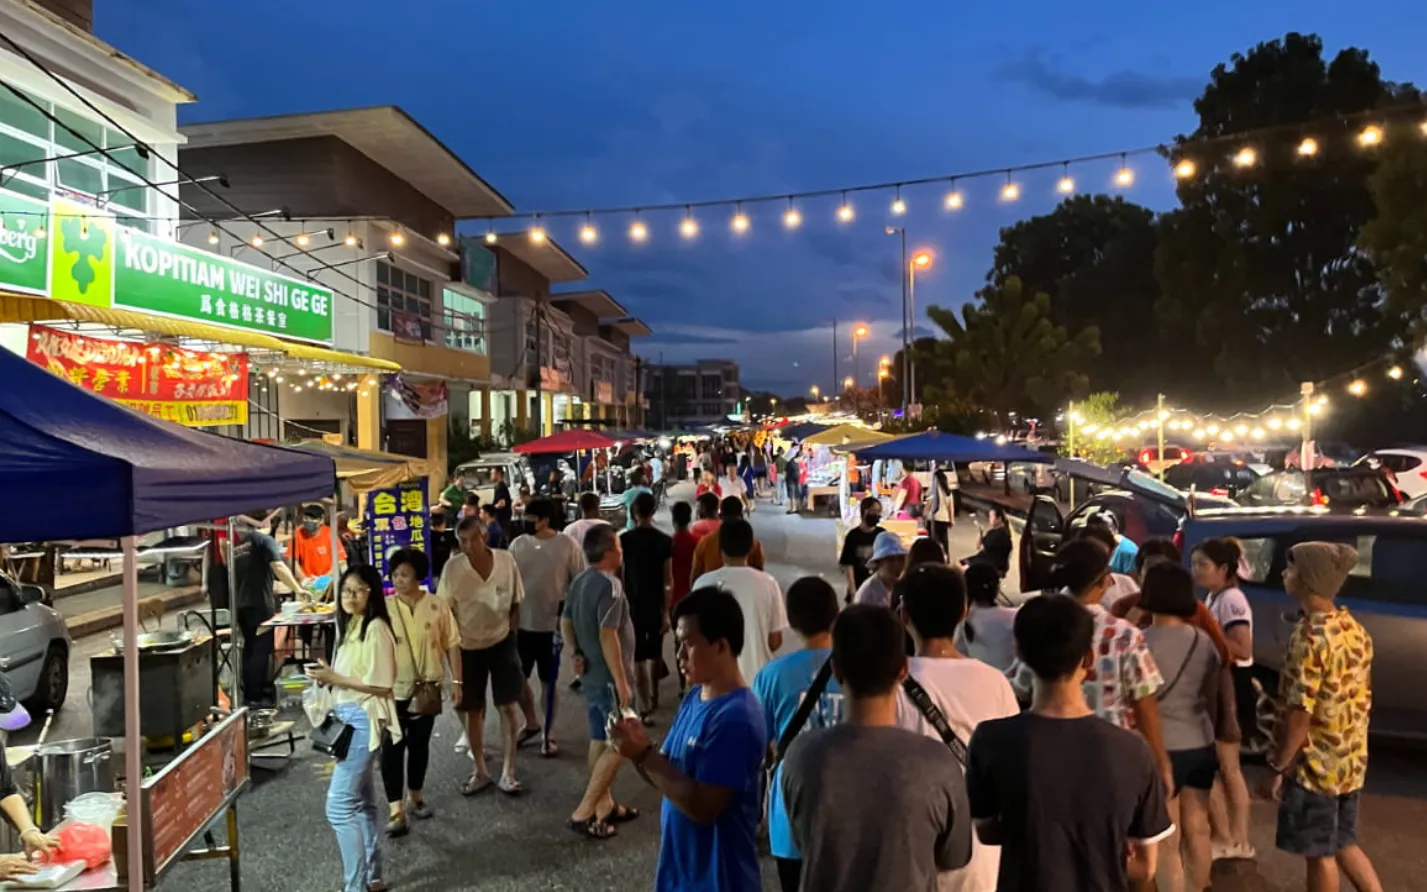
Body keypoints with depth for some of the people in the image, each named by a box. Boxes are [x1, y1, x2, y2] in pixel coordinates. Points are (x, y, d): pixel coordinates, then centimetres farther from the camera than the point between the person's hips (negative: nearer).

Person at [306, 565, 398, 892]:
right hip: (348, 718, 9)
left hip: (364, 720, -9)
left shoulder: (376, 628, -16)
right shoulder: (351, 625, 11)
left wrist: (334, 678, -18)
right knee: (363, 801, 16)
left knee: (339, 805, -8)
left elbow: (381, 685, -19)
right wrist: (328, 676, 5)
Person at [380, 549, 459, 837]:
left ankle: (415, 797, 33)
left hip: (427, 689, 1)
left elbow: (451, 645, -1)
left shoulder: (437, 606, -7)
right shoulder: (384, 608, -7)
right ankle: (396, 811, 3)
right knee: (392, 748, -3)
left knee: (419, 744, 15)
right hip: (393, 690, -1)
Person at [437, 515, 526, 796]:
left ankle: (508, 772, 13)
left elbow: (515, 604, -1)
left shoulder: (506, 561, -14)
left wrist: (511, 634, -2)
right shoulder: (453, 568, -16)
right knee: (474, 710, 11)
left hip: (502, 642, 0)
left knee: (509, 706, 1)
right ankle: (480, 771, 28)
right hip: (468, 646, 0)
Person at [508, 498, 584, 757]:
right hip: (521, 624, 4)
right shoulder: (518, 544, 0)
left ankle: (548, 733, 25)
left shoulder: (567, 545, -10)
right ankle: (531, 723, 37)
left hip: (552, 624, -3)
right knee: (517, 678, 13)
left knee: (548, 681, 8)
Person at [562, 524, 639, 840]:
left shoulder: (580, 581, 7)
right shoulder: (610, 585, -22)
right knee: (619, 744, -1)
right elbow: (607, 636, -26)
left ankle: (604, 805, 27)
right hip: (609, 677, -9)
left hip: (591, 674, 9)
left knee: (600, 740, 16)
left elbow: (565, 622, 16)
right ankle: (583, 812, -1)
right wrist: (622, 681, -23)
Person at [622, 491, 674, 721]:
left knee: (638, 659, 2)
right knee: (655, 655, 20)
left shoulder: (624, 540, -8)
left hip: (633, 606, -2)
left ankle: (645, 709, -3)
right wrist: (666, 611, -1)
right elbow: (668, 580, -6)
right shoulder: (665, 541, -5)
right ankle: (654, 698, 36)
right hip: (656, 606, 2)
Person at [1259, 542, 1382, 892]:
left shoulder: (1309, 636, -24)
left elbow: (1299, 715, -23)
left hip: (1315, 765, -8)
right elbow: (1360, 700, 12)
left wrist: (1277, 767, -14)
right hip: (1352, 762, 8)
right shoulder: (1355, 631, 3)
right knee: (1344, 844, 23)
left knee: (1319, 854, 9)